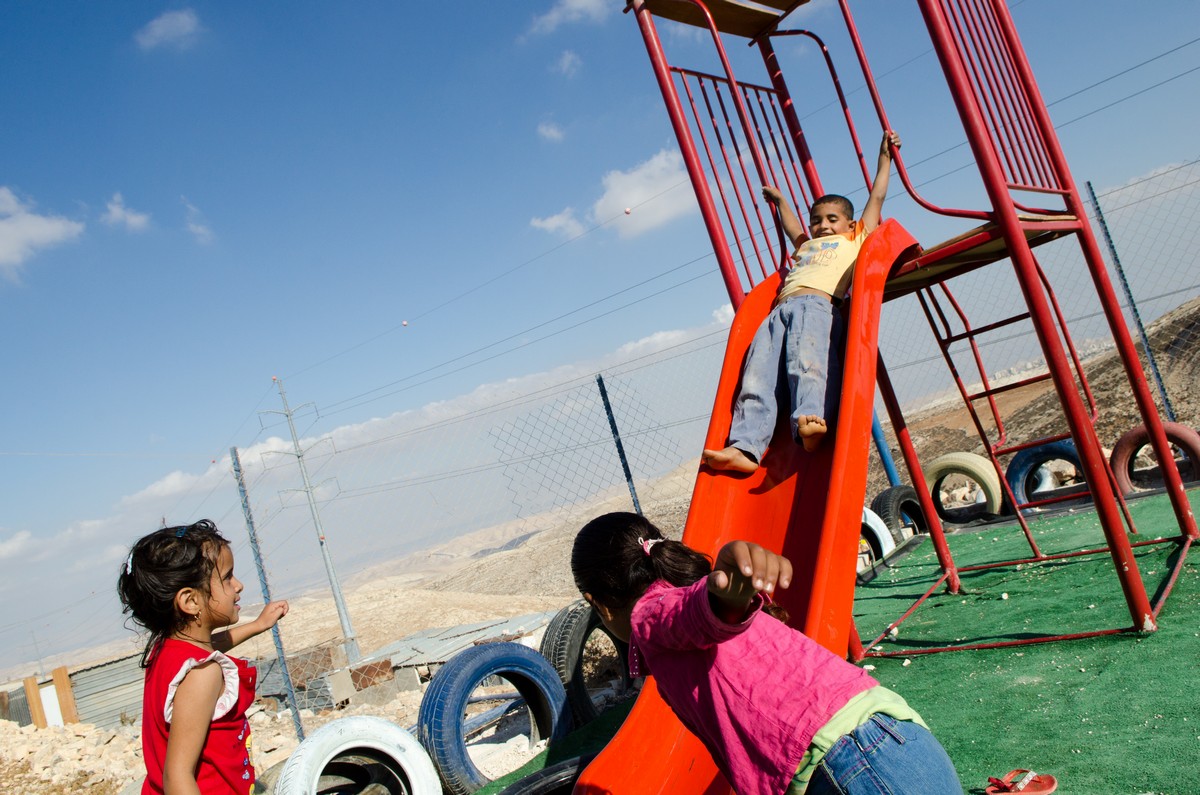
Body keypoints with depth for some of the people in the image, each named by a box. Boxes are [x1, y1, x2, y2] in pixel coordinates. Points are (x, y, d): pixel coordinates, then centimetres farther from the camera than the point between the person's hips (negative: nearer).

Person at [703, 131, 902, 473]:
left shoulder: (856, 239, 29)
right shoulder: (808, 246, 42)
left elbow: (876, 197, 33)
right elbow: (792, 227, 61)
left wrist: (884, 156, 42)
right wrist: (779, 200, 75)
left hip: (818, 304, -4)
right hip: (780, 309, 4)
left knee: (808, 359, -34)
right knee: (757, 376, -18)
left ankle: (812, 422, -55)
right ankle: (744, 447, -33)